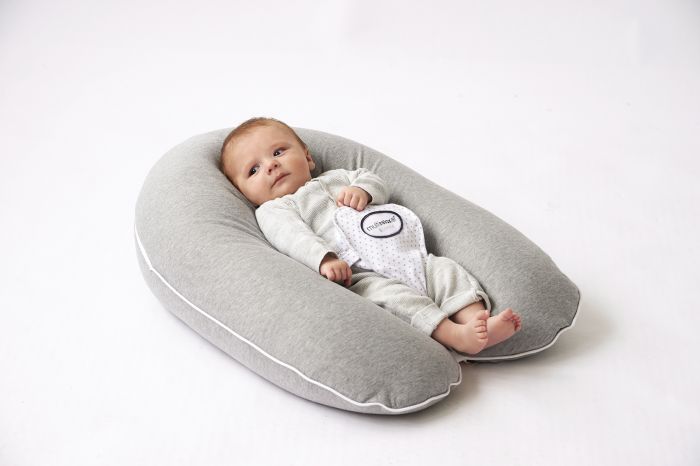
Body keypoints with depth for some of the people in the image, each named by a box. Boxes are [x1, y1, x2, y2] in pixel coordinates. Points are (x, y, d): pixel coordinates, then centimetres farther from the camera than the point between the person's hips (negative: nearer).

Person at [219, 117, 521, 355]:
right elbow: (293, 237, -9)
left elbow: (378, 185, 25)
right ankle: (454, 336, -43)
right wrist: (323, 259, -28)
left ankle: (477, 318, -27)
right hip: (355, 275, -7)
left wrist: (363, 190, 0)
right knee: (387, 294, -33)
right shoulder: (272, 210, 12)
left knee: (444, 268, -11)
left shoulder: (335, 178, 32)